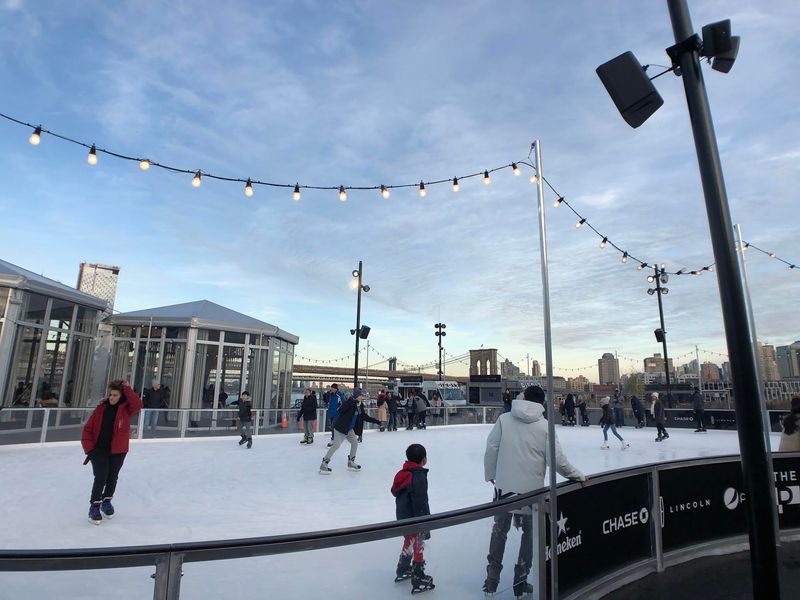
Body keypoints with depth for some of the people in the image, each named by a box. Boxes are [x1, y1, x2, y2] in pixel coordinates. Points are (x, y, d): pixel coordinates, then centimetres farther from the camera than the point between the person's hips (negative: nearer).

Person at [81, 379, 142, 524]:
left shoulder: (126, 408, -8)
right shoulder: (101, 408, -5)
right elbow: (88, 428, 0)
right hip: (99, 450, -1)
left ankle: (106, 501, 39)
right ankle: (94, 506, 14)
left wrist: (127, 389, -26)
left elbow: (138, 404, -31)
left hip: (118, 451, 1)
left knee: (112, 478, 15)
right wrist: (89, 448, -7)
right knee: (100, 478, -7)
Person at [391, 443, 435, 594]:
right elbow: (420, 504, -24)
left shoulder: (404, 473, 2)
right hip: (414, 521, -8)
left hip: (403, 518, 8)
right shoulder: (419, 477, -25)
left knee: (409, 543, 26)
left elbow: (395, 491, 13)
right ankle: (418, 581, 19)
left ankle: (403, 570, 42)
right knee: (418, 548, 7)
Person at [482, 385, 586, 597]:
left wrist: (490, 474, 9)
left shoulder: (504, 419, -7)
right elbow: (556, 459, -11)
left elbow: (491, 448, -6)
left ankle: (492, 578, 25)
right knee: (530, 532, 19)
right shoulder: (544, 425, -9)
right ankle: (520, 581, 27)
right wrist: (576, 475, 6)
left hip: (504, 485, 1)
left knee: (499, 530, 18)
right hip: (531, 488, -1)